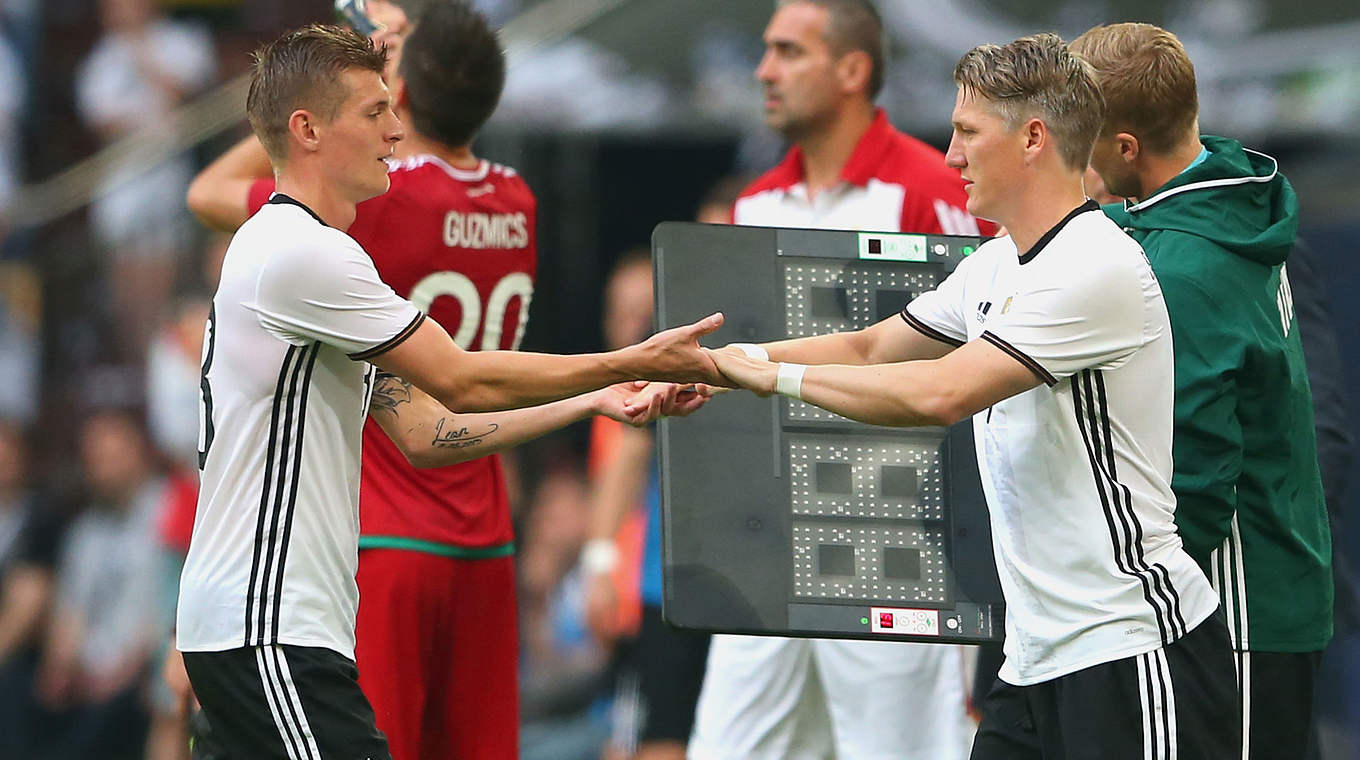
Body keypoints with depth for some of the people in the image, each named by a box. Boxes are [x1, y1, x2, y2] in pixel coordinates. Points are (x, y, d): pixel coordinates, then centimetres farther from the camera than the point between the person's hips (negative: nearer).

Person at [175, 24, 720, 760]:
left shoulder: (306, 253, 20)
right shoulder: (299, 253, -13)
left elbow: (425, 434, 18)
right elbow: (461, 380, -12)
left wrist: (593, 403, 13)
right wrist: (632, 362, -4)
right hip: (267, 629, -11)